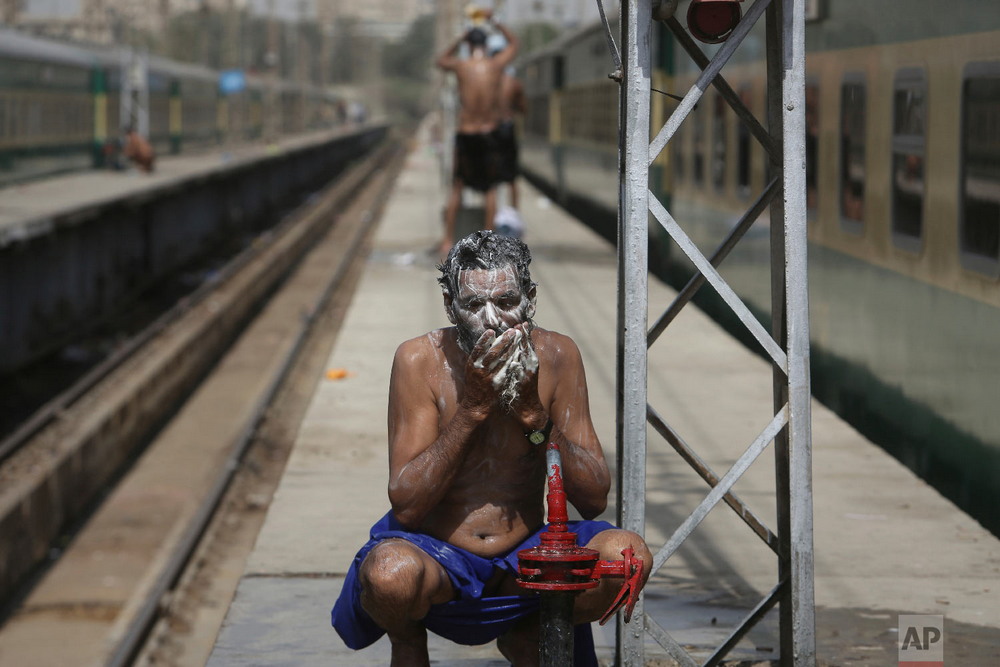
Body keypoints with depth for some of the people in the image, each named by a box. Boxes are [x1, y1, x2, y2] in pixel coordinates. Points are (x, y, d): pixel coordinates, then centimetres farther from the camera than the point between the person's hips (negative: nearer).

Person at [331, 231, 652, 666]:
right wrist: (473, 408, -23)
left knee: (628, 556, -24)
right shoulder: (421, 361, -12)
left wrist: (534, 413, -20)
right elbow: (406, 506, -16)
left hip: (522, 563, 3)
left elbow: (595, 500, -6)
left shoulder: (556, 357, -5)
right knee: (391, 572, -37)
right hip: (438, 559, -3)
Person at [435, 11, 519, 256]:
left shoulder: (461, 66, -8)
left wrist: (461, 39, 16)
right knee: (490, 189, 11)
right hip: (489, 135, 0)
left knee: (456, 188, 10)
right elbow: (513, 43, 16)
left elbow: (441, 60, 17)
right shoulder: (496, 65, -6)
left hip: (465, 135, 0)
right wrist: (494, 21, 19)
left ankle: (447, 240, 7)